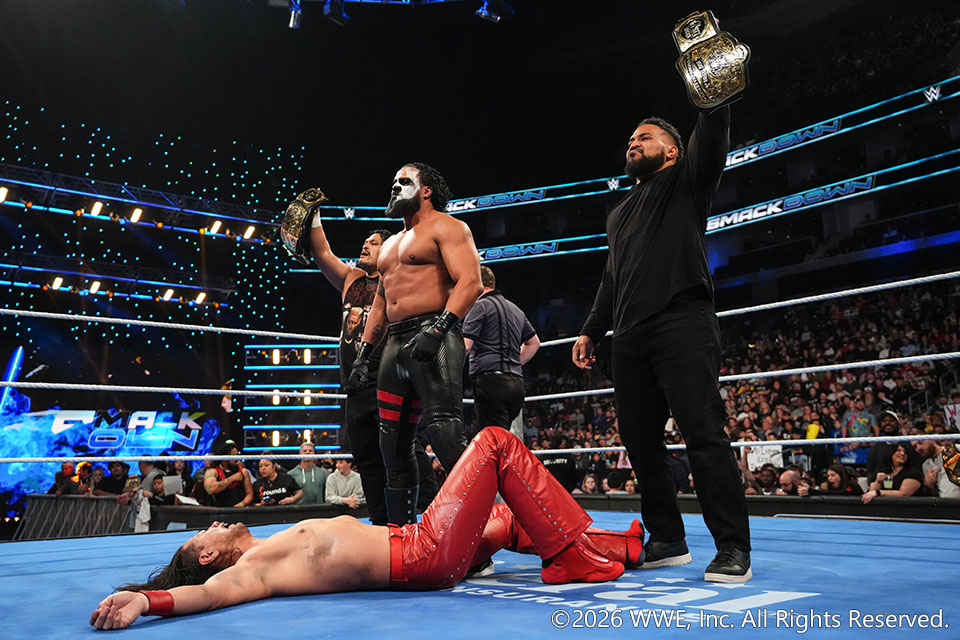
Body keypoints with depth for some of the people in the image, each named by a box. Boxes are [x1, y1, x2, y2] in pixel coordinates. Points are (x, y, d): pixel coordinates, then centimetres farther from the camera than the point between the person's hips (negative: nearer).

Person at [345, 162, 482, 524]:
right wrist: (362, 357, 21)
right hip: (395, 345, 9)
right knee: (393, 443, 8)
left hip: (434, 340, -8)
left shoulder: (446, 227, 2)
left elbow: (470, 282, -13)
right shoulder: (390, 245, 27)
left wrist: (438, 328, -25)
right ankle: (401, 531, 16)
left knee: (443, 433, -21)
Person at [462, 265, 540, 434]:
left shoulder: (480, 306, -2)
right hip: (517, 381, 8)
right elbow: (534, 342, 33)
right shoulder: (516, 309, 23)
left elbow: (464, 346, -11)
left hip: (491, 380, -8)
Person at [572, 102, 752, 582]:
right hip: (630, 336, 7)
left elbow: (712, 136, -5)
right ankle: (667, 540, 15)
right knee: (640, 440, 4)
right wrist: (591, 330, 23)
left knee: (704, 434, -11)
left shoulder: (686, 181, 14)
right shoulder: (619, 213, 32)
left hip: (682, 325, -7)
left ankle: (733, 549, -5)